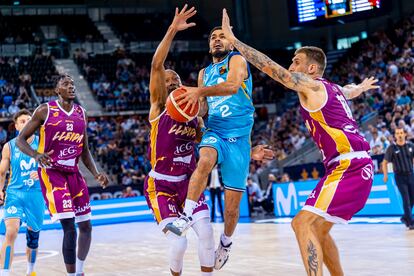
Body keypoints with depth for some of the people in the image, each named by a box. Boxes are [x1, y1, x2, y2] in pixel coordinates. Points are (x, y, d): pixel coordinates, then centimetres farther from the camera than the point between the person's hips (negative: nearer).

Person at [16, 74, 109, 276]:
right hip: (51, 173, -6)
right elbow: (20, 140, -5)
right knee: (70, 228, -16)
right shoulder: (45, 110, -6)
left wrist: (96, 174, 4)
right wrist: (36, 155, -24)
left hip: (73, 173, 6)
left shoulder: (81, 113, 10)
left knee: (86, 226, 11)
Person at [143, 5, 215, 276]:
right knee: (178, 243, -13)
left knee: (206, 233, -11)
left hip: (188, 182, 4)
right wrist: (172, 30, -29)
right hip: (161, 186, -4)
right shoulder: (159, 106, -5)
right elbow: (156, 65, -20)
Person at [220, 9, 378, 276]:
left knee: (303, 223, -16)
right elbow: (351, 91, 44)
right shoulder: (332, 89, 20)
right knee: (318, 230, 16)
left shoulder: (311, 85, -6)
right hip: (353, 166, 10)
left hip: (348, 167, -10)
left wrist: (232, 39, -8)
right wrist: (362, 87, 68)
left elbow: (270, 67, -11)